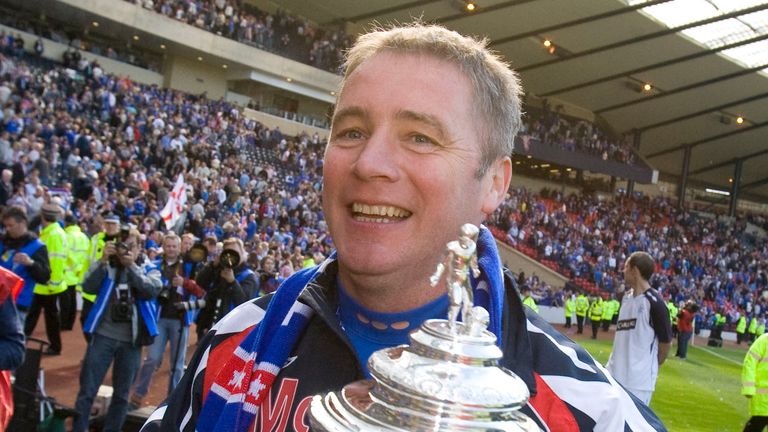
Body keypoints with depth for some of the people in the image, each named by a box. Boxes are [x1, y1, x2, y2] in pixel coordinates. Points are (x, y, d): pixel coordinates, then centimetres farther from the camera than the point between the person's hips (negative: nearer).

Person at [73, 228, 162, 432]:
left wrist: (131, 266, -15)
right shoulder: (107, 267, 6)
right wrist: (103, 260, -17)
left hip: (131, 340, 1)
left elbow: (153, 290, -13)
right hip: (103, 336, 0)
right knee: (87, 390, 0)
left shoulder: (149, 270, 7)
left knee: (122, 394, 10)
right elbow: (88, 287, -10)